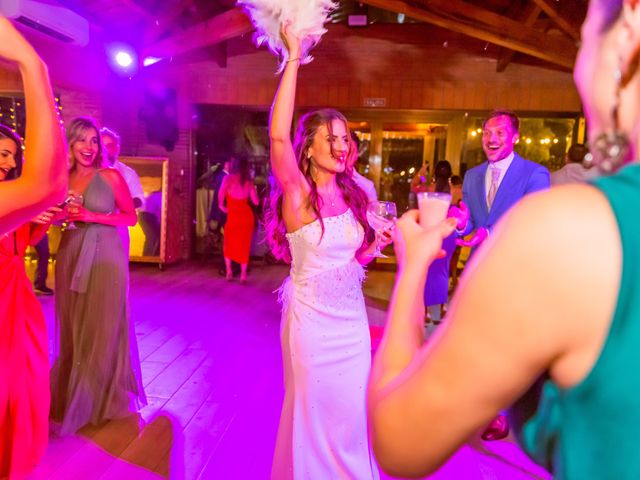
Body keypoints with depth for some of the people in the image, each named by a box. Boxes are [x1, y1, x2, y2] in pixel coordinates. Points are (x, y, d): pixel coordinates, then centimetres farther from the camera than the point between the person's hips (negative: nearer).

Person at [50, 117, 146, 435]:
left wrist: (92, 217, -14)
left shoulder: (112, 176, -5)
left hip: (104, 259, -4)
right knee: (72, 329, 12)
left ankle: (100, 397, 23)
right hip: (70, 257, 4)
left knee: (102, 330, 4)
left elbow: (130, 217, -4)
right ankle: (71, 394, 30)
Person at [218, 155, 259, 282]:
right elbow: (256, 201, 6)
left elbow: (221, 194, -18)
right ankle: (243, 274, 11)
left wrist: (222, 206, 0)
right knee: (244, 245, 12)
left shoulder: (228, 178, -3)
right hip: (247, 215, 3)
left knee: (229, 244, 17)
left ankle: (228, 271, 13)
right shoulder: (249, 181, 5)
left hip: (233, 215, -3)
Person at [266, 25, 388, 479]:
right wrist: (294, 57, -27)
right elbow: (278, 136, -31)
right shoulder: (298, 194, -13)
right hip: (311, 318, -5)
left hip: (351, 317, 5)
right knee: (313, 412, 14)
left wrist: (379, 242, -6)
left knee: (350, 411, 19)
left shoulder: (352, 196, 3)